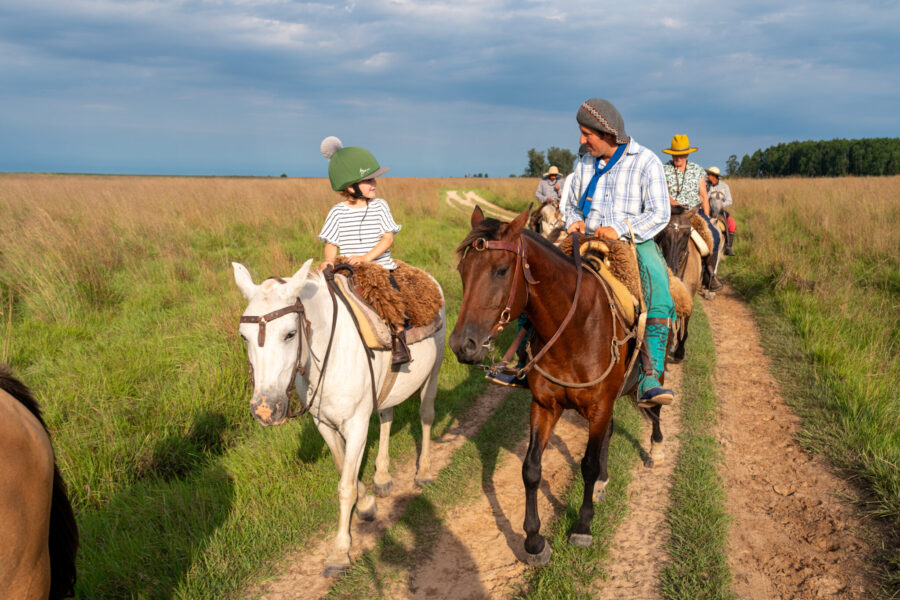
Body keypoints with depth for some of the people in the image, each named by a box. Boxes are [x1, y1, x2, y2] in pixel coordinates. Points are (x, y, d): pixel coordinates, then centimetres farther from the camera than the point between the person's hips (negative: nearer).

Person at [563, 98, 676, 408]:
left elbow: (659, 214, -7)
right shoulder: (585, 164, 14)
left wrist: (620, 229, -21)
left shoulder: (646, 162, -2)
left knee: (659, 298, -34)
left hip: (635, 243, -4)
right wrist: (574, 222, 0)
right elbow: (574, 206, 26)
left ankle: (649, 380, -38)